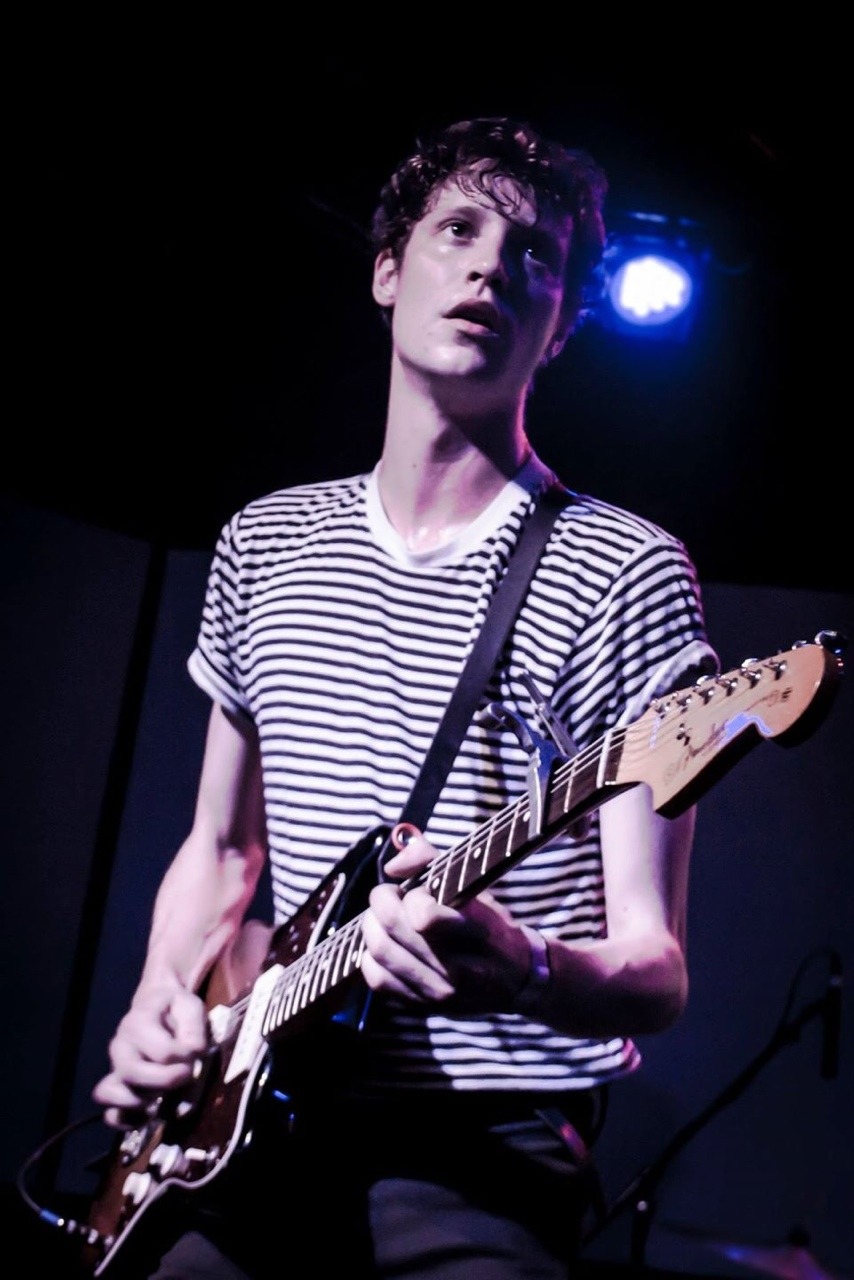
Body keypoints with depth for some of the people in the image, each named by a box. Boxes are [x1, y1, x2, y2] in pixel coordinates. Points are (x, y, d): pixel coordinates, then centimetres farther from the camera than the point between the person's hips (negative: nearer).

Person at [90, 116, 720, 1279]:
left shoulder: (623, 570, -7)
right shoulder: (264, 544, 9)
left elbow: (657, 974, -9)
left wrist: (528, 976, -29)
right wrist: (163, 1001, 0)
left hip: (485, 1157, -3)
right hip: (257, 1124, 4)